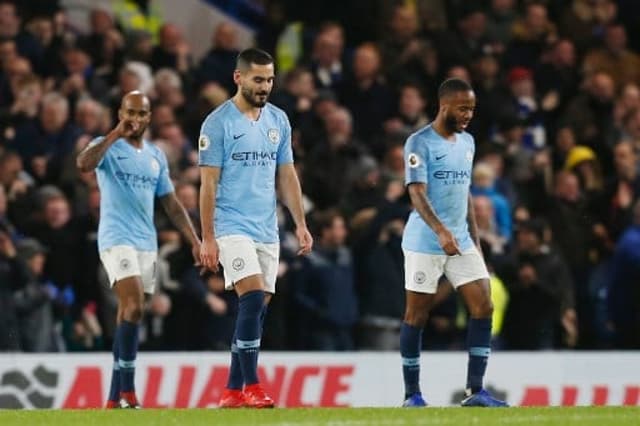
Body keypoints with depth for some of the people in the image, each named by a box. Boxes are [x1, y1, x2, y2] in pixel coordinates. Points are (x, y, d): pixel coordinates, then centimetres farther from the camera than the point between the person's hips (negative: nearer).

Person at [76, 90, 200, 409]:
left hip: (147, 244, 6)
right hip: (116, 239, -6)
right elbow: (83, 164, -24)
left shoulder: (156, 155, 16)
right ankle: (127, 391, -19)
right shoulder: (108, 147, -1)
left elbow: (171, 203, 19)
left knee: (129, 316, 7)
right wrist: (116, 134, -21)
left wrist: (195, 241, 12)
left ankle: (115, 398, 10)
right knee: (133, 308, -21)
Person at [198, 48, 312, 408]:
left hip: (267, 230, 6)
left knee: (257, 310, 4)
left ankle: (233, 391, 10)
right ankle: (252, 387, -16)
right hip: (232, 226, -6)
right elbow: (208, 183, -8)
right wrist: (207, 238, -11)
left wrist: (301, 224, 7)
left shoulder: (279, 120, 10)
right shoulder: (219, 122, -7)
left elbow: (287, 175, 15)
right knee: (254, 299, -19)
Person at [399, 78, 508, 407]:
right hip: (424, 244, -7)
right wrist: (440, 230, -33)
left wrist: (474, 238, 18)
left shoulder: (467, 142, 13)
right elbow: (417, 193, -19)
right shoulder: (420, 143, -10)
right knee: (416, 316, 0)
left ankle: (475, 391, -3)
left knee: (483, 306, -5)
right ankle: (412, 395, 9)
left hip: (461, 242, 7)